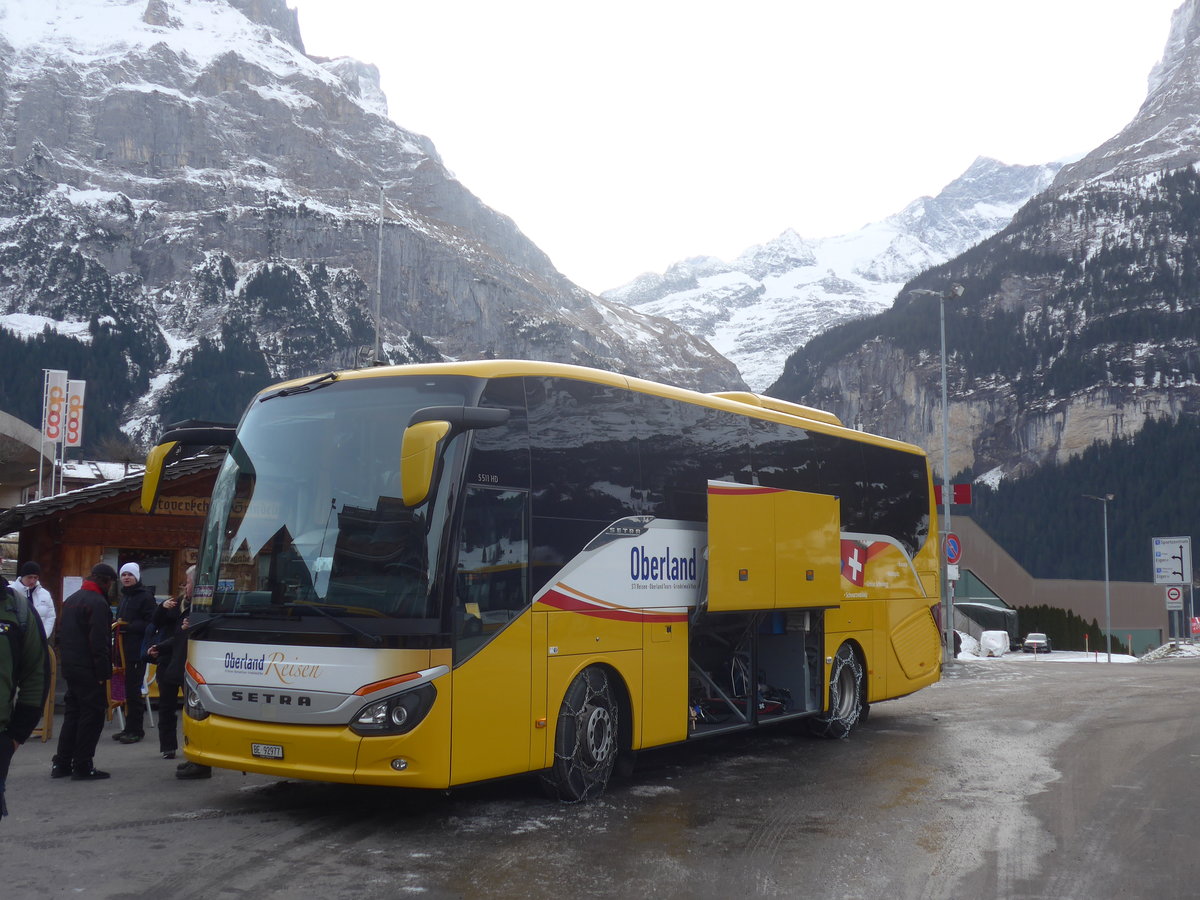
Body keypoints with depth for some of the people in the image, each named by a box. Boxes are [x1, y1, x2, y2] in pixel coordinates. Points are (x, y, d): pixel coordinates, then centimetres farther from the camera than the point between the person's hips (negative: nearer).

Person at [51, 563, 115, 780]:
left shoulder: (71, 599, 15)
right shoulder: (98, 603, -16)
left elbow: (62, 634, 21)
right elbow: (99, 642, -20)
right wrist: (103, 672, -18)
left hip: (70, 667, 9)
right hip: (88, 670, -9)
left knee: (72, 714, 16)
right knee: (92, 715, -2)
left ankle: (61, 764, 19)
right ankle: (82, 766, 0)